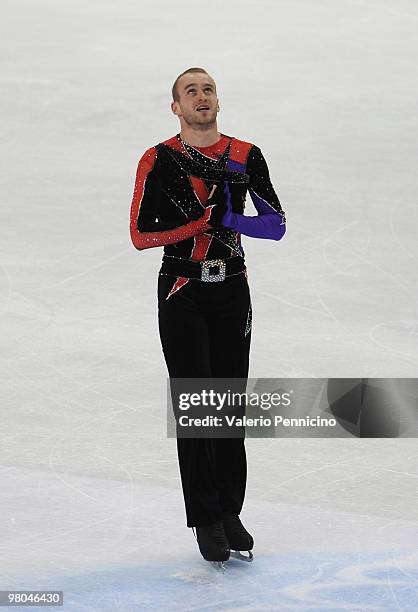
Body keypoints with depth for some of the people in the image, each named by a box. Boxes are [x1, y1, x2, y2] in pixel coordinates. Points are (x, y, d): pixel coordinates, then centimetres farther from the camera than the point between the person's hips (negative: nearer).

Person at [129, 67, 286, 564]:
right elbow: (141, 234, -10)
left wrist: (230, 218, -21)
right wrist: (204, 220, -18)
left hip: (232, 290, 3)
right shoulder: (158, 161, -5)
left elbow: (276, 225, -3)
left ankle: (229, 513, 18)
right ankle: (206, 521, 4)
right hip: (181, 293, -3)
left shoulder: (247, 157, 3)